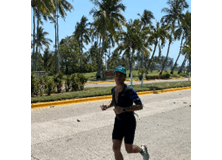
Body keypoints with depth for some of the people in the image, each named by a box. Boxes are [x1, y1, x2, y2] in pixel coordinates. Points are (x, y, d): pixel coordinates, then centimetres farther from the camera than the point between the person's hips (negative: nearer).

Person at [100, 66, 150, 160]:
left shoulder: (129, 90, -23)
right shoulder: (114, 90, -2)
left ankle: (142, 149, 42)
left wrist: (123, 109, -33)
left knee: (129, 150, 6)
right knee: (115, 148, -1)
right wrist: (107, 106, -1)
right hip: (118, 121, 6)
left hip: (129, 122, -5)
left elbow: (140, 106, -24)